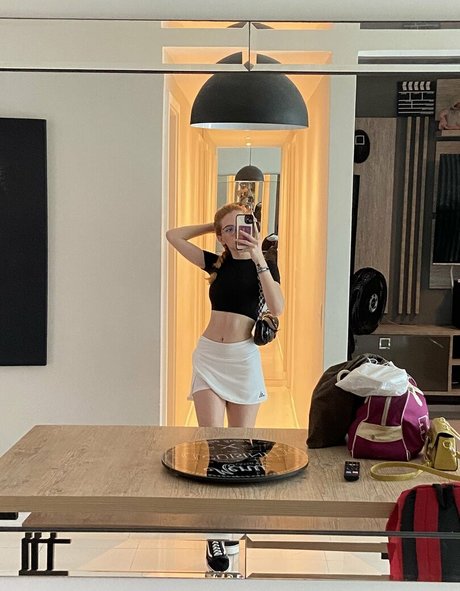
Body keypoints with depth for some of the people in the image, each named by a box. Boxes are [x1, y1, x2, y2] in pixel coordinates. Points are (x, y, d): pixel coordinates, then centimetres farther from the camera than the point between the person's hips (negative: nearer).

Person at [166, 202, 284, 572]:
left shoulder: (265, 265, 2)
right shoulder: (216, 263, 9)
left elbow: (278, 308, -17)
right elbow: (174, 236, 9)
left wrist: (258, 257, -19)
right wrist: (213, 225, 8)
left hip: (243, 359, -1)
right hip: (209, 355, 2)